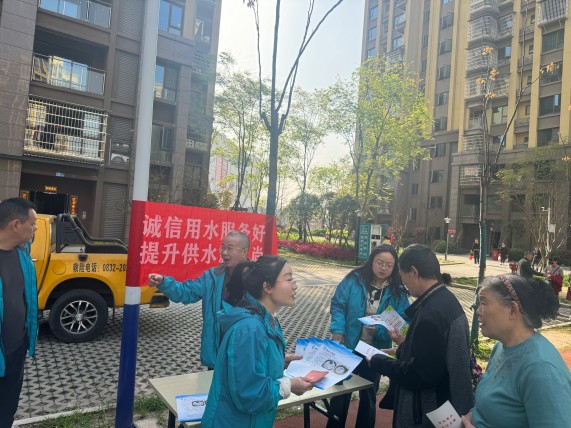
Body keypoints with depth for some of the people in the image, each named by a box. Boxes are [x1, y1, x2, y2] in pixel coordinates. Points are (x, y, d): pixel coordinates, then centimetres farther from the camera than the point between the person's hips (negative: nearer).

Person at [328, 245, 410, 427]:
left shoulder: (398, 292, -7)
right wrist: (337, 330, -20)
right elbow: (337, 304, -8)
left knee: (368, 394, 20)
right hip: (347, 346, -1)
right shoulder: (354, 279, -11)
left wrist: (379, 329, -25)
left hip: (375, 351, 1)